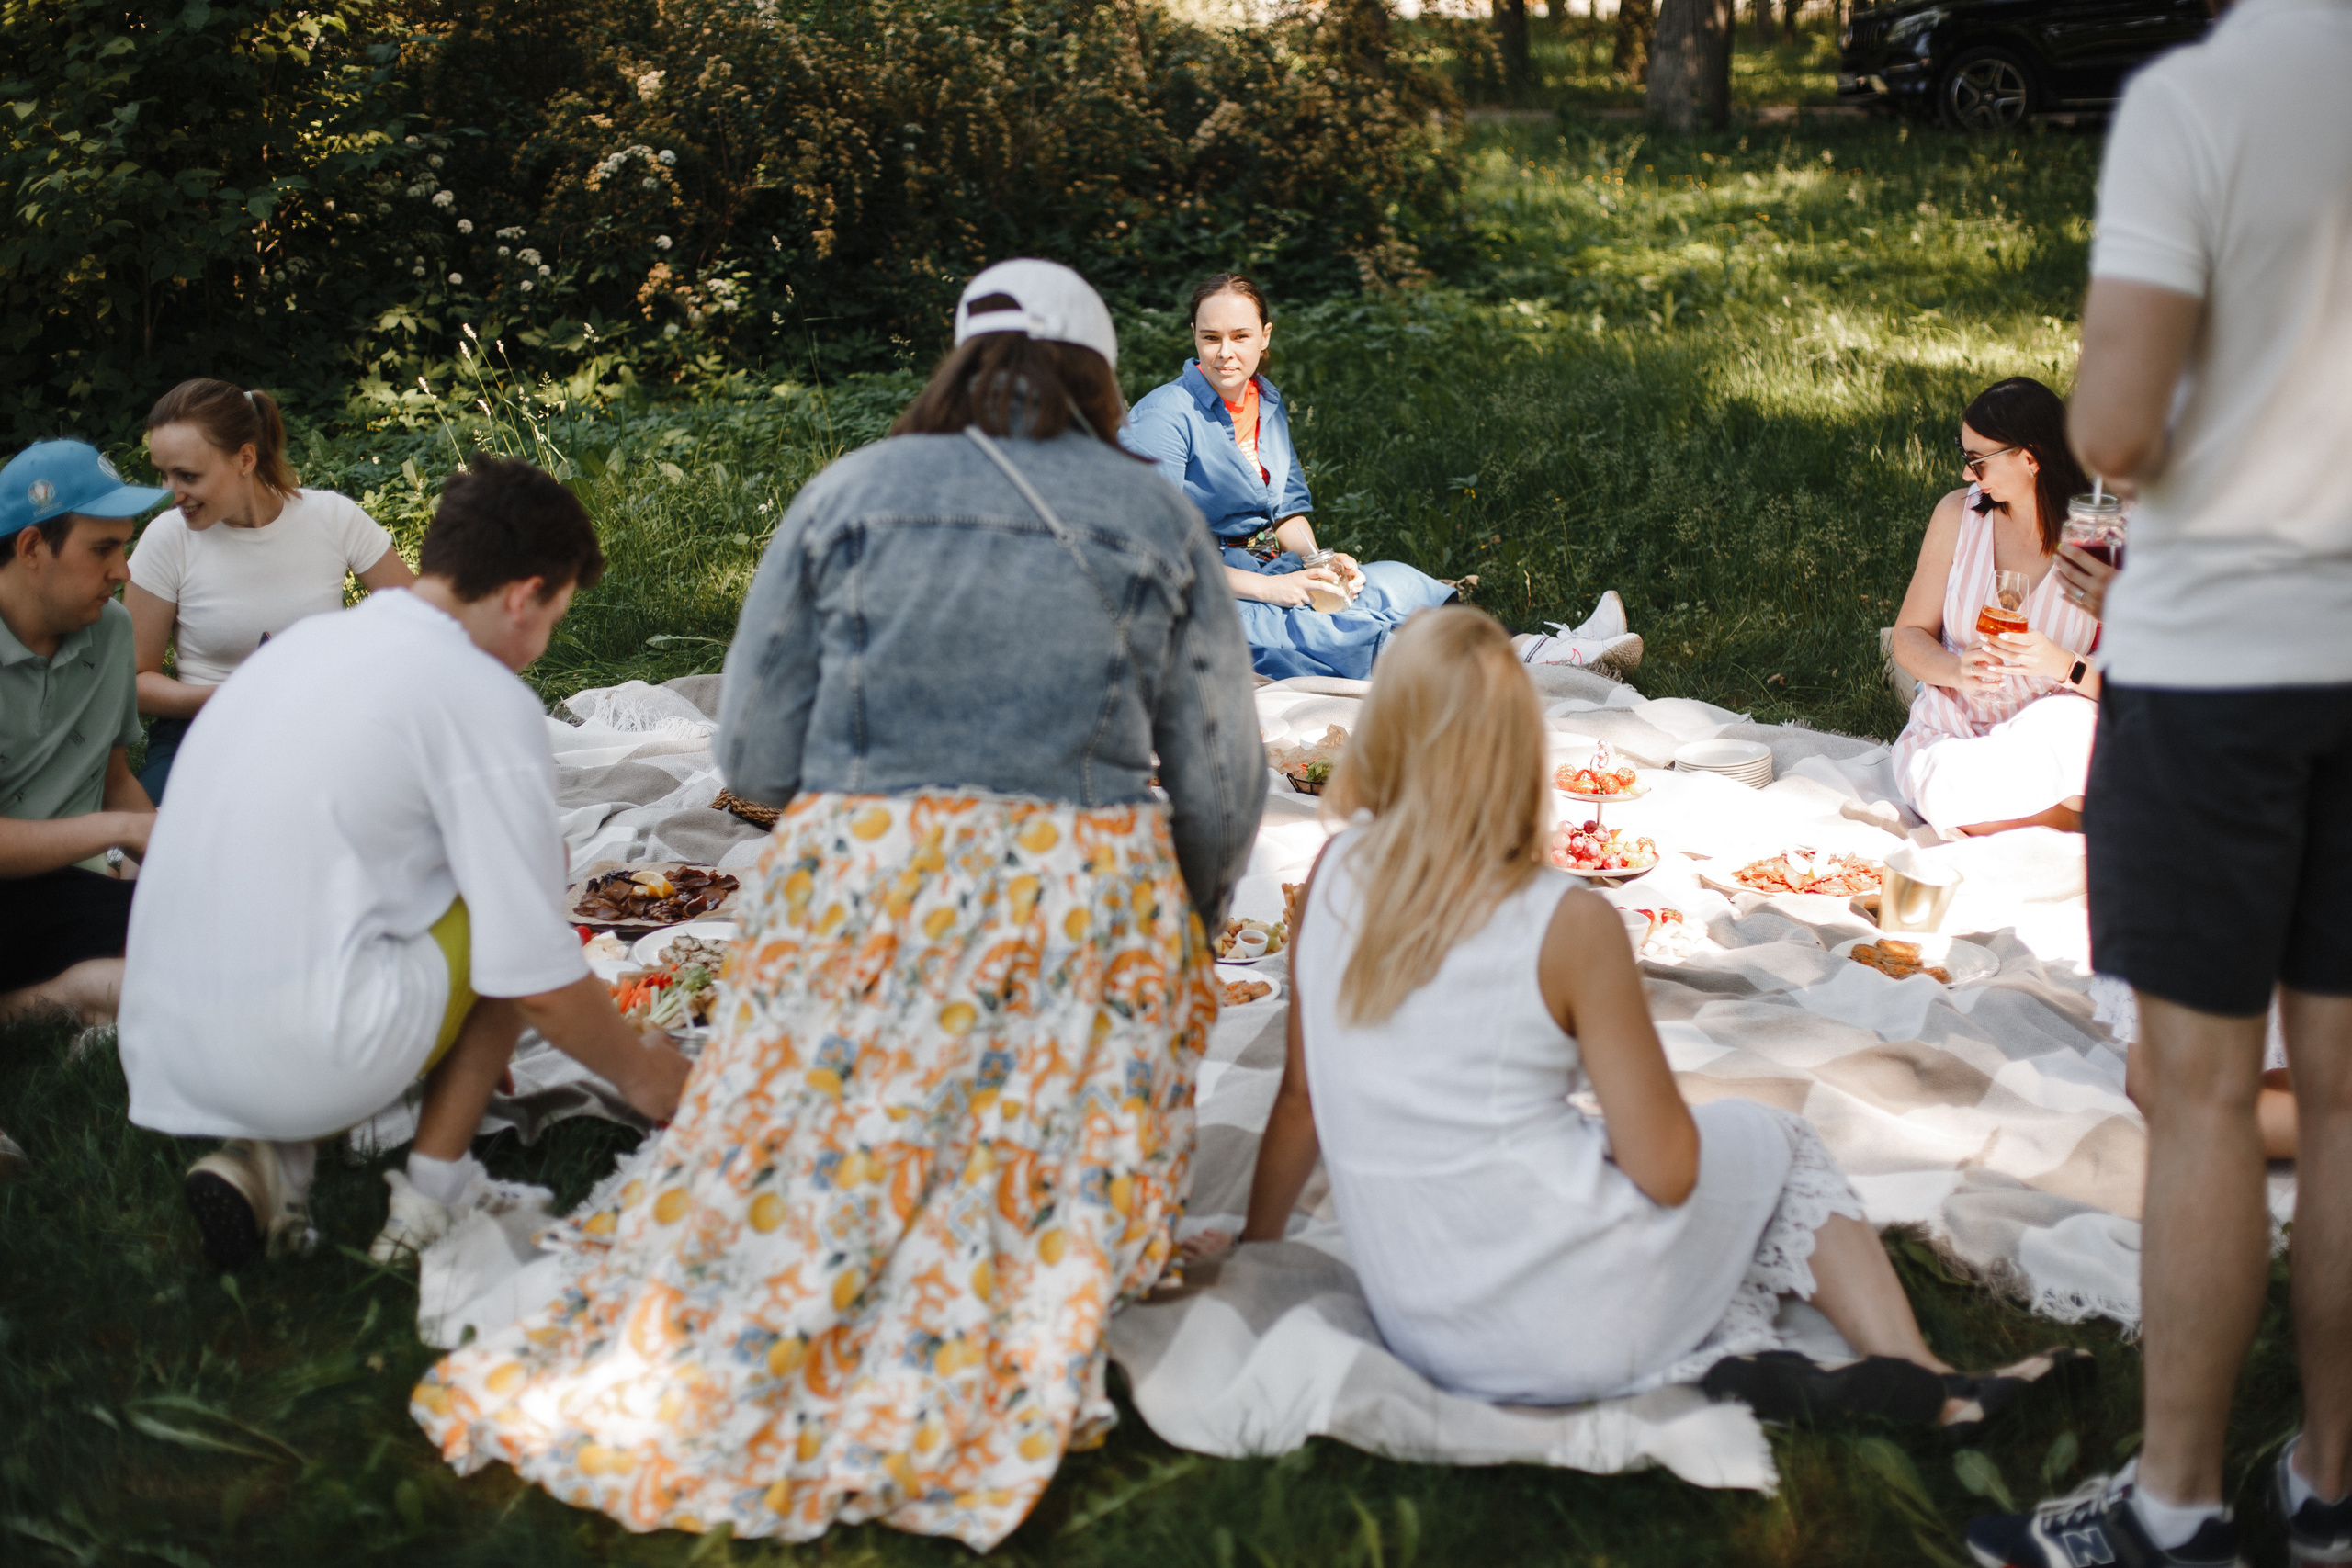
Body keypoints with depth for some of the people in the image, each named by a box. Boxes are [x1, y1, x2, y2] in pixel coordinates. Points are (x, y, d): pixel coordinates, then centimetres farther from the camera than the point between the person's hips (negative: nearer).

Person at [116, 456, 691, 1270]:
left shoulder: (302, 643, 15)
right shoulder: (485, 699, -8)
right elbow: (540, 984, -7)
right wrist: (640, 1075, 13)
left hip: (158, 1061, 7)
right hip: (307, 1062, -7)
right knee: (511, 893, 12)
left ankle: (271, 1163, 7)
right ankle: (434, 1195, 9)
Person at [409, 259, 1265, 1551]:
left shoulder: (852, 491, 9)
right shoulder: (1161, 518, 10)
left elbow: (752, 755, 7)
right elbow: (1224, 789, 13)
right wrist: (1190, 919, 31)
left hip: (854, 891, 0)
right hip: (1086, 905, 0)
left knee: (789, 1193, 8)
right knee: (1042, 1208, 7)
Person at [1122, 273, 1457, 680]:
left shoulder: (1268, 403, 10)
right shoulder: (1164, 417, -14)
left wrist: (1322, 564, -5)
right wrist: (1268, 588, -26)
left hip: (1269, 572, 7)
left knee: (1397, 580, -16)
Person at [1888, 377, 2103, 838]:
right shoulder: (1958, 515, 1)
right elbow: (1909, 636, 5)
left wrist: (2067, 666, -30)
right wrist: (1959, 670, -17)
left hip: (2047, 740, -2)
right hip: (1951, 733, 2)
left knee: (2066, 722, -38)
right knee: (1947, 792, -33)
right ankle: (2083, 817, -7)